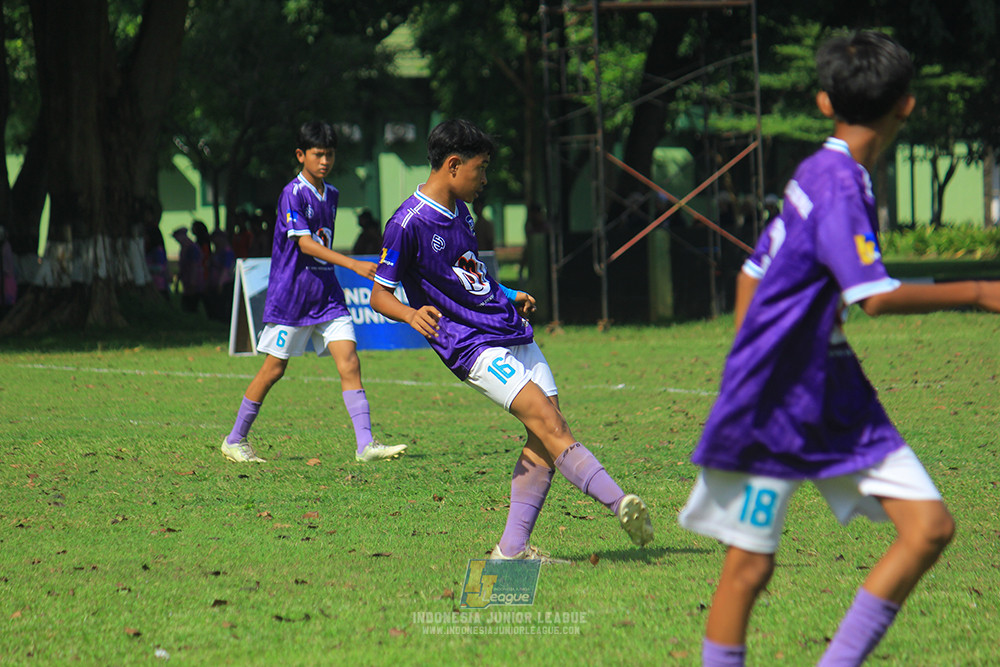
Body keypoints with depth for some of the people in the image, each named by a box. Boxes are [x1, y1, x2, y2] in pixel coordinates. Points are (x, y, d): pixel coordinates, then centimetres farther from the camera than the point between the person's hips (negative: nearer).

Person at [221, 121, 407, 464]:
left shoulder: (331, 194, 11)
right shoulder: (293, 194, -13)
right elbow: (305, 243, -23)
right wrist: (354, 265, -31)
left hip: (327, 294, 6)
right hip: (290, 294, -6)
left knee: (350, 364, -8)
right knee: (274, 368, 2)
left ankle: (365, 444, -12)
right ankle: (235, 440, 16)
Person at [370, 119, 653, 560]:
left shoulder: (460, 210, 13)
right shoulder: (407, 225, -13)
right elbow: (379, 295, -8)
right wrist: (413, 314, -28)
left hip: (512, 333, 9)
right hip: (472, 346, -9)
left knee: (544, 440, -1)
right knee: (548, 424, -20)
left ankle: (512, 548, 2)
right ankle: (618, 502, -30)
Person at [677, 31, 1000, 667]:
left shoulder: (820, 173, 10)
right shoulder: (839, 184, -18)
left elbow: (754, 271, 18)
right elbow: (876, 296, -27)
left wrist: (748, 369, 23)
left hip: (837, 399, 9)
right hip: (774, 407, -9)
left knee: (930, 526, -2)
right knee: (751, 563, -2)